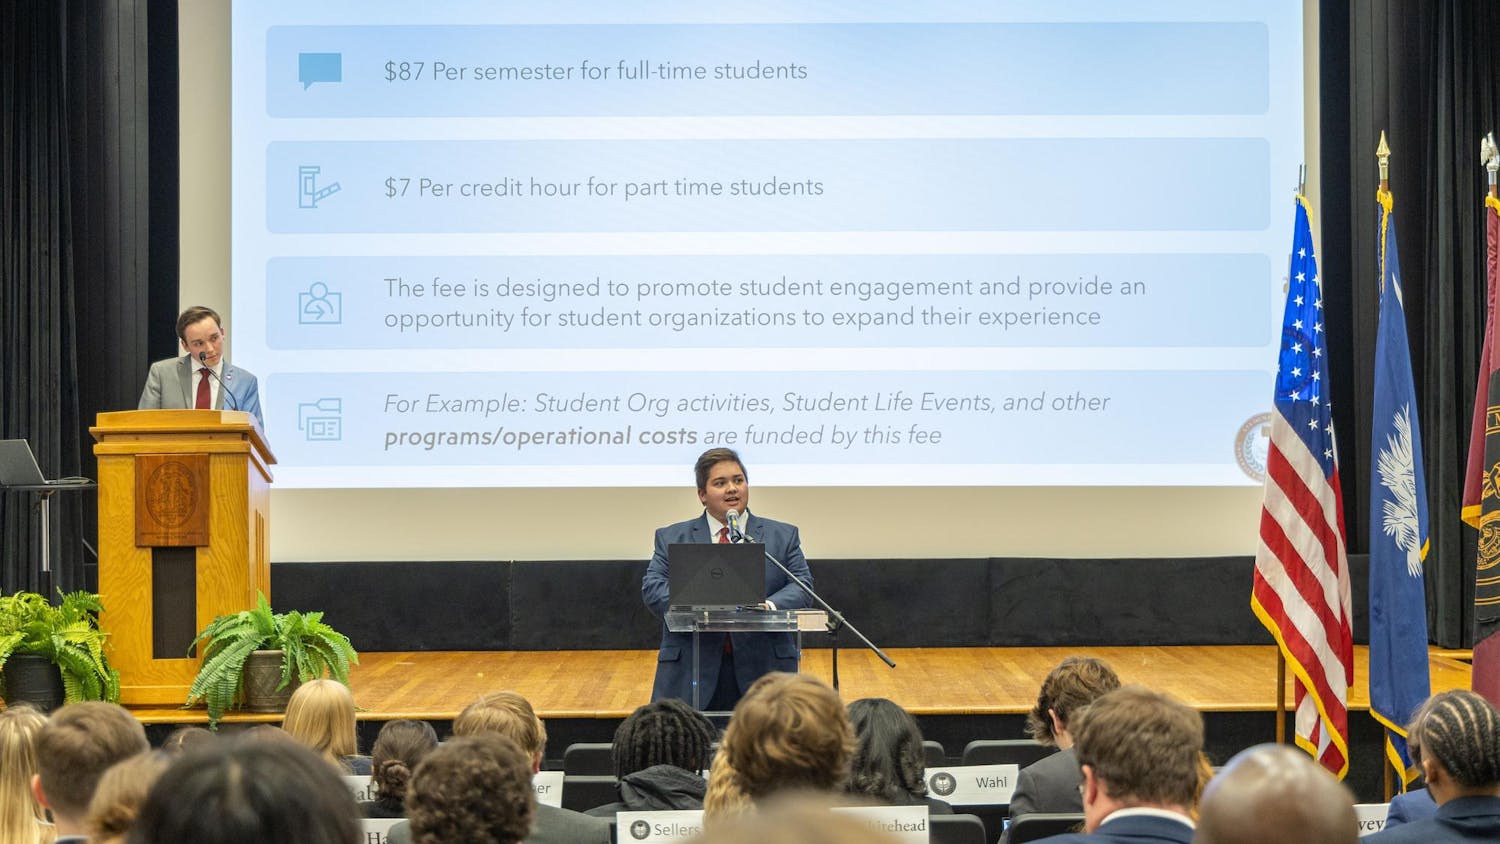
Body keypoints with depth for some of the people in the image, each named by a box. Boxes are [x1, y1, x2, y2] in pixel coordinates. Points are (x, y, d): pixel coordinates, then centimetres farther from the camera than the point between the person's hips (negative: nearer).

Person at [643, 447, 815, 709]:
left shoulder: (783, 536, 14)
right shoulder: (672, 538, 13)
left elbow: (801, 587, 4)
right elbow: (652, 587, 2)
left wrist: (769, 607, -18)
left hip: (763, 667, 1)